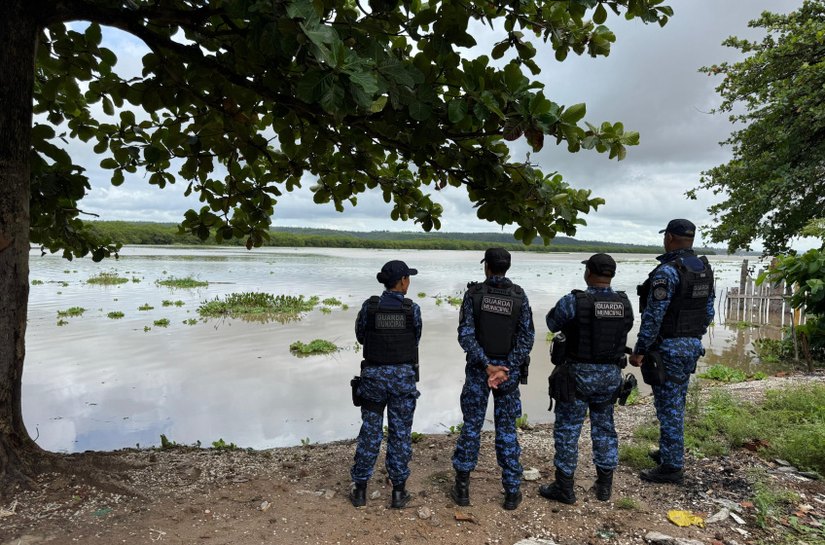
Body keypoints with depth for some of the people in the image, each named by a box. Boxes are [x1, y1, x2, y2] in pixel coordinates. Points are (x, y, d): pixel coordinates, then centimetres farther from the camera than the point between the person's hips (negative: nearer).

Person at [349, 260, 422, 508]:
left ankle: (360, 489, 19)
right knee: (400, 433, 9)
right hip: (404, 376, -1)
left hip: (374, 375, 1)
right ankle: (399, 492, 17)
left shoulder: (369, 306, -5)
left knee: (370, 431, 12)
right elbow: (415, 341, 6)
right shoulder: (413, 309, -8)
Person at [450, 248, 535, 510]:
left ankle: (462, 487, 16)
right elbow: (527, 337, -11)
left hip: (478, 369, -1)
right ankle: (512, 492, 15)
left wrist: (486, 365, -16)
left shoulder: (473, 293, -8)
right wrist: (505, 369, -15)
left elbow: (465, 334, -15)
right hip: (510, 369, 1)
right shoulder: (519, 296, -4)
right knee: (506, 430, 10)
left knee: (471, 427, 11)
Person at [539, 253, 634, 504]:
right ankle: (604, 485, 27)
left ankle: (564, 488, 13)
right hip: (611, 375, 5)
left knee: (567, 429, 6)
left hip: (578, 375, -5)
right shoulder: (624, 303, -3)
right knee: (604, 427, 18)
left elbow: (553, 323, -2)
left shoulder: (573, 301, -18)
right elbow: (624, 329, 12)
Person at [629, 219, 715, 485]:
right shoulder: (705, 269, 7)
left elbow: (653, 316, -21)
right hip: (693, 345, 9)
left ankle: (672, 466, 8)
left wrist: (639, 350, -14)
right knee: (676, 403, 20)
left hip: (668, 348, -9)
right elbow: (708, 312, 13)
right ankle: (670, 452, 34)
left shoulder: (667, 271, -20)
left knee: (668, 406, -1)